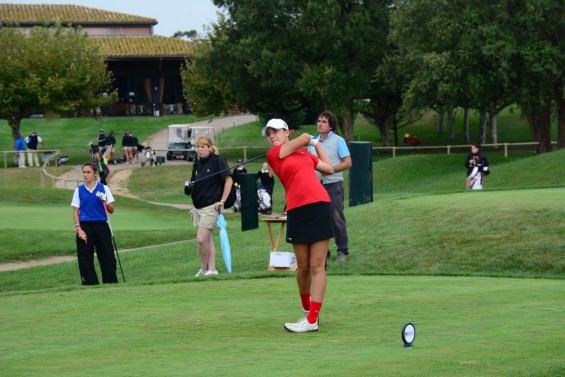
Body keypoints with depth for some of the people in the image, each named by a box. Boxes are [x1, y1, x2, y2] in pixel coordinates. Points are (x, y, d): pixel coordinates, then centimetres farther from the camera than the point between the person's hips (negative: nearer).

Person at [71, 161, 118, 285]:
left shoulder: (104, 189, 3)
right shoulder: (79, 190, 5)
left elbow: (111, 210, 2)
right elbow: (75, 211, 6)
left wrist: (105, 202, -18)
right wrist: (78, 228, -6)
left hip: (101, 226, -1)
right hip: (85, 227, 1)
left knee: (108, 257, -1)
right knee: (85, 259, 0)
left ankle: (111, 283, 8)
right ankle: (90, 284, 7)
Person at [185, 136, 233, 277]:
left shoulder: (217, 161, -9)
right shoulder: (197, 164, 13)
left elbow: (229, 180, -11)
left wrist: (222, 201, -13)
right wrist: (188, 186, 0)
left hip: (211, 206, -8)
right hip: (198, 206, 8)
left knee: (201, 239, -13)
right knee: (207, 239, 10)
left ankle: (204, 269, 2)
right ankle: (211, 269, 13)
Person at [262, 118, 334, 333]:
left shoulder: (305, 152, 18)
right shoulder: (273, 154, 7)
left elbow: (329, 169, 23)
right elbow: (304, 137, 8)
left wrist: (316, 143, 29)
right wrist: (313, 141, 30)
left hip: (319, 206, 1)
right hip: (297, 210, -1)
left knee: (317, 266, -4)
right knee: (303, 267, 3)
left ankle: (312, 320, -6)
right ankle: (307, 311, 25)